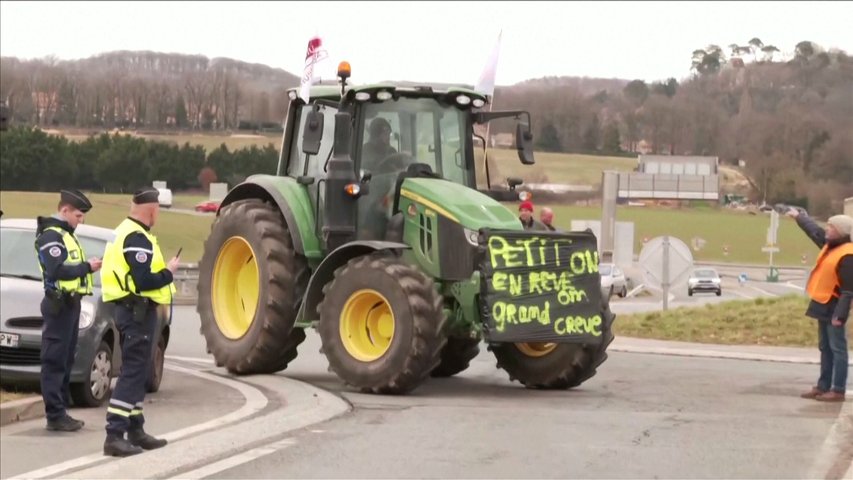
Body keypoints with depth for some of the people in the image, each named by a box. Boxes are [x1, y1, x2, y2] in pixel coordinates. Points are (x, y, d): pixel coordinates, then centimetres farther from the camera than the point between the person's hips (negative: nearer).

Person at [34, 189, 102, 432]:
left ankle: (60, 411, 18)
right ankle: (55, 415, -7)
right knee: (55, 361, -8)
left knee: (66, 360, 12)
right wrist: (87, 267, -17)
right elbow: (57, 270, -23)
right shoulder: (50, 236, -12)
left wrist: (89, 265, 3)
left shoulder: (65, 235, 19)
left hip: (71, 303, 10)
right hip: (59, 304, -10)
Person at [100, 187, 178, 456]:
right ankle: (114, 436, -14)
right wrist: (169, 272, -10)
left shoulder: (128, 232, 15)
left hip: (132, 310, 11)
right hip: (138, 311, -11)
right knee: (132, 373, -11)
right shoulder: (137, 238, -18)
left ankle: (135, 430, 24)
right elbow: (144, 281, -25)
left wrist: (163, 272, 8)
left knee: (136, 372, 16)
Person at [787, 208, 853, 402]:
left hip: (833, 307, -10)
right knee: (825, 348, 13)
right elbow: (814, 231, 29)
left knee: (837, 349, -6)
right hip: (823, 305, 10)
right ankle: (823, 386, 19)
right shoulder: (829, 245, 8)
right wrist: (798, 216, 41)